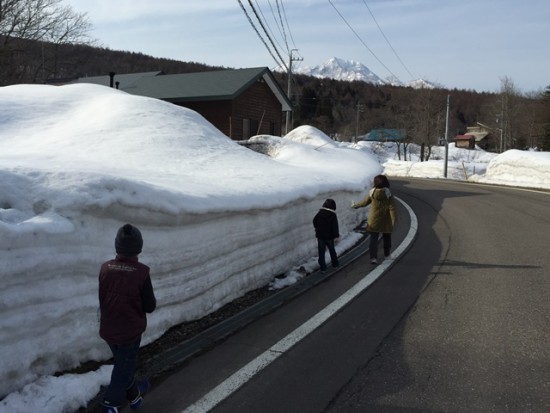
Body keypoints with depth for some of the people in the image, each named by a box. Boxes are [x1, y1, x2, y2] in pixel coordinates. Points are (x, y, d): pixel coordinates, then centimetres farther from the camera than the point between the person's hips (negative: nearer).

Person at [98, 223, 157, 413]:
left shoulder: (105, 268, -12)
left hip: (108, 329, 5)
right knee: (124, 368, 17)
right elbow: (149, 307, -15)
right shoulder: (141, 272, -25)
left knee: (122, 363, 27)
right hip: (130, 331, -5)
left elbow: (103, 298, 1)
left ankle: (133, 393, 47)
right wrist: (153, 301, 5)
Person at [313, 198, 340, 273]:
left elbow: (314, 221, 4)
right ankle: (335, 263, 30)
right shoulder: (333, 215, -12)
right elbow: (335, 226, -15)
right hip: (329, 236, -1)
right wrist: (336, 235, -11)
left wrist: (317, 229, 20)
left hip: (320, 236, 1)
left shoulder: (319, 213, -3)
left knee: (321, 252, 5)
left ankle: (323, 267, 2)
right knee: (332, 250, 18)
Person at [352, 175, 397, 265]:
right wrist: (394, 219, -14)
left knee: (373, 238, 2)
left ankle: (373, 257, -10)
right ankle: (387, 253, 37)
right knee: (386, 236, 21)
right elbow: (392, 207, -15)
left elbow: (364, 202, 7)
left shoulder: (372, 192, -6)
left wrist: (355, 205, 24)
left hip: (374, 219, 1)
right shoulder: (388, 193, -12)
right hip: (385, 220, 0)